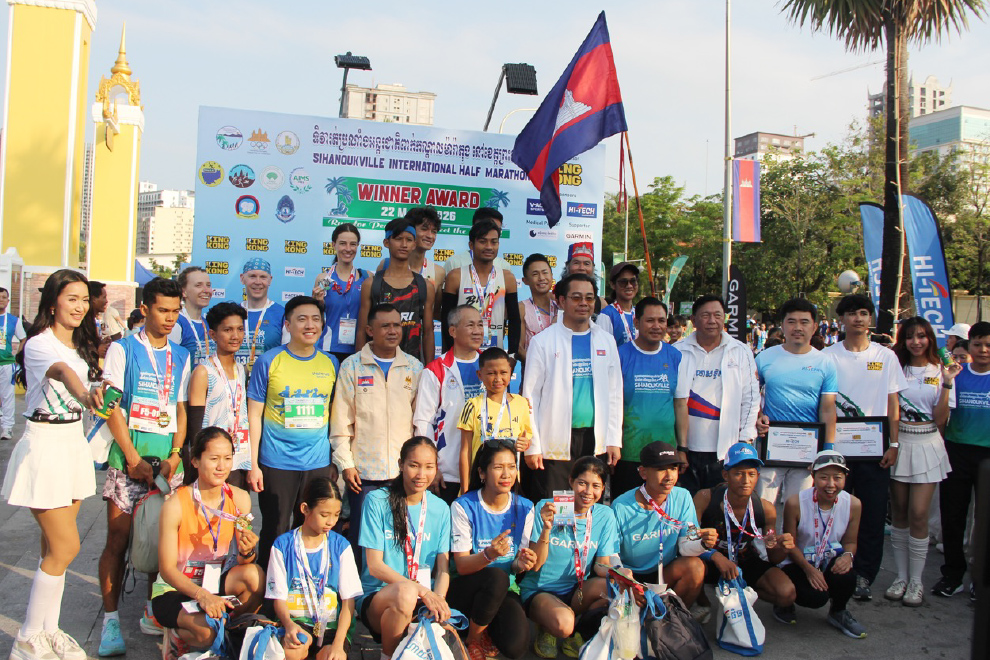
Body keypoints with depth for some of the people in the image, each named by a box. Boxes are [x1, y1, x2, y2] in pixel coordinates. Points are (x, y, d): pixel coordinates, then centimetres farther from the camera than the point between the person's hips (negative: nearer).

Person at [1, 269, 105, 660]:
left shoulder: (82, 345, 9)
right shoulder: (40, 344, -17)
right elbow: (62, 372, -40)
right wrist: (85, 396, -57)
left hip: (74, 443, 7)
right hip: (44, 444, -7)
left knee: (55, 546, 14)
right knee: (66, 546, -6)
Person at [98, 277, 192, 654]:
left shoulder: (181, 356, 12)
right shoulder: (123, 349, 1)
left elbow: (182, 409, 12)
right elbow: (112, 406, -4)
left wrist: (175, 456, -1)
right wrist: (133, 458, -10)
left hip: (167, 456, 3)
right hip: (129, 453, -3)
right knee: (118, 539, -2)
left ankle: (153, 612, 19)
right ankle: (110, 620, 7)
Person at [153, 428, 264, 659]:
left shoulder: (240, 498, -8)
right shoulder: (176, 504, -18)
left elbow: (242, 561, -4)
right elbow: (167, 569, -16)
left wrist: (247, 551, -29)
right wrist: (201, 595, -32)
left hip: (217, 583, 3)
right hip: (175, 589, -3)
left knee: (255, 575, -27)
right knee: (206, 630, -31)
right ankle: (177, 635, 6)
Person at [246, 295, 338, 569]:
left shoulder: (331, 363, 5)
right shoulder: (269, 361, -4)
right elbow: (254, 415, -3)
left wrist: (336, 461, 11)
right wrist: (253, 464, -7)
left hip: (318, 464, 3)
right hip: (276, 464, -3)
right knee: (275, 533, 7)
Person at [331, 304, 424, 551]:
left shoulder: (414, 368, 8)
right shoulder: (352, 367, 3)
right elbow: (341, 421, 2)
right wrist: (345, 464, -4)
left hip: (405, 471, 1)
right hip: (363, 472, -1)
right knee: (362, 538, 5)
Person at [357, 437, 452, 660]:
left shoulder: (440, 509, 7)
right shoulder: (377, 501, -5)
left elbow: (443, 567, 5)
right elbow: (375, 566, -10)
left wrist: (439, 598, -18)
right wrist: (422, 591, -22)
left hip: (424, 600, 3)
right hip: (377, 596, -2)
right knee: (405, 592, -36)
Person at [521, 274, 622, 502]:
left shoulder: (606, 341, 10)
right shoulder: (543, 341, -2)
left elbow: (615, 394, 12)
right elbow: (530, 395, -3)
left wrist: (614, 440, 6)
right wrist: (532, 446, -7)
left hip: (595, 440, 3)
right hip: (555, 443, -3)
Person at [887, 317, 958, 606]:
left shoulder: (940, 372, 1)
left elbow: (941, 420, -5)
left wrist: (946, 384, -13)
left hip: (927, 445, -2)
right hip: (898, 443, 2)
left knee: (918, 515, -5)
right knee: (899, 514, 8)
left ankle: (916, 580, 9)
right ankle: (901, 576, 19)